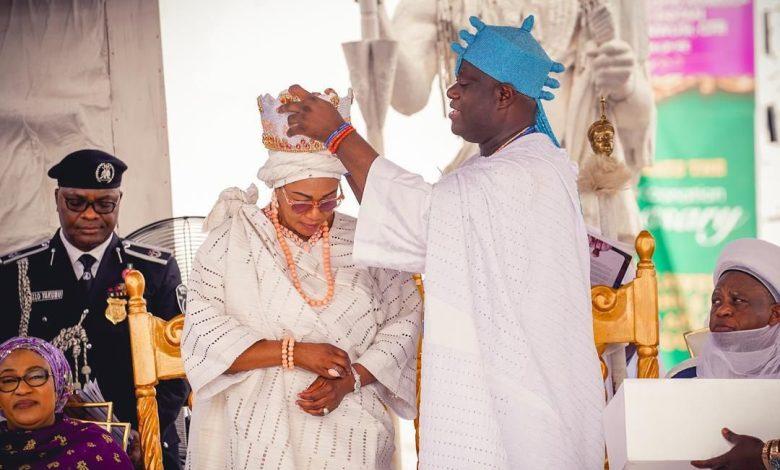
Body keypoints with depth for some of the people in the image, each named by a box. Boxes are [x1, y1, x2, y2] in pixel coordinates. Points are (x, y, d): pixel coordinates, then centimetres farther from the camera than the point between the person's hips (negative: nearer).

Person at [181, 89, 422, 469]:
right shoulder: (232, 241, -3)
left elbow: (404, 319, 0)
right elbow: (203, 331, -10)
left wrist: (350, 379, -13)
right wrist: (294, 352, -18)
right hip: (258, 433, -1)